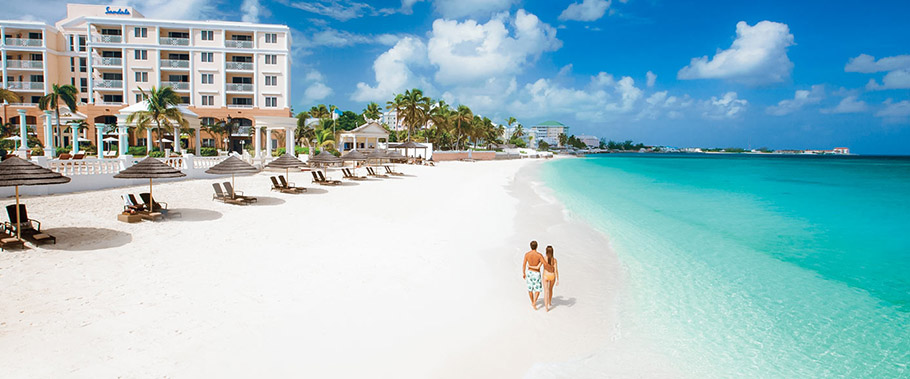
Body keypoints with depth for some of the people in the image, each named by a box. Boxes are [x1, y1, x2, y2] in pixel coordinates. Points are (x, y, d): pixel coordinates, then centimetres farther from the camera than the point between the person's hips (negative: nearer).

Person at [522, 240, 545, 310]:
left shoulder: (526, 254, -14)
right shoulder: (539, 255, -24)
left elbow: (524, 265, -7)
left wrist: (523, 273, 8)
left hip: (529, 272, 3)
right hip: (536, 274, -3)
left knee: (530, 288, 19)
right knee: (537, 289, 11)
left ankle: (532, 302, 34)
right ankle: (534, 302, -5)